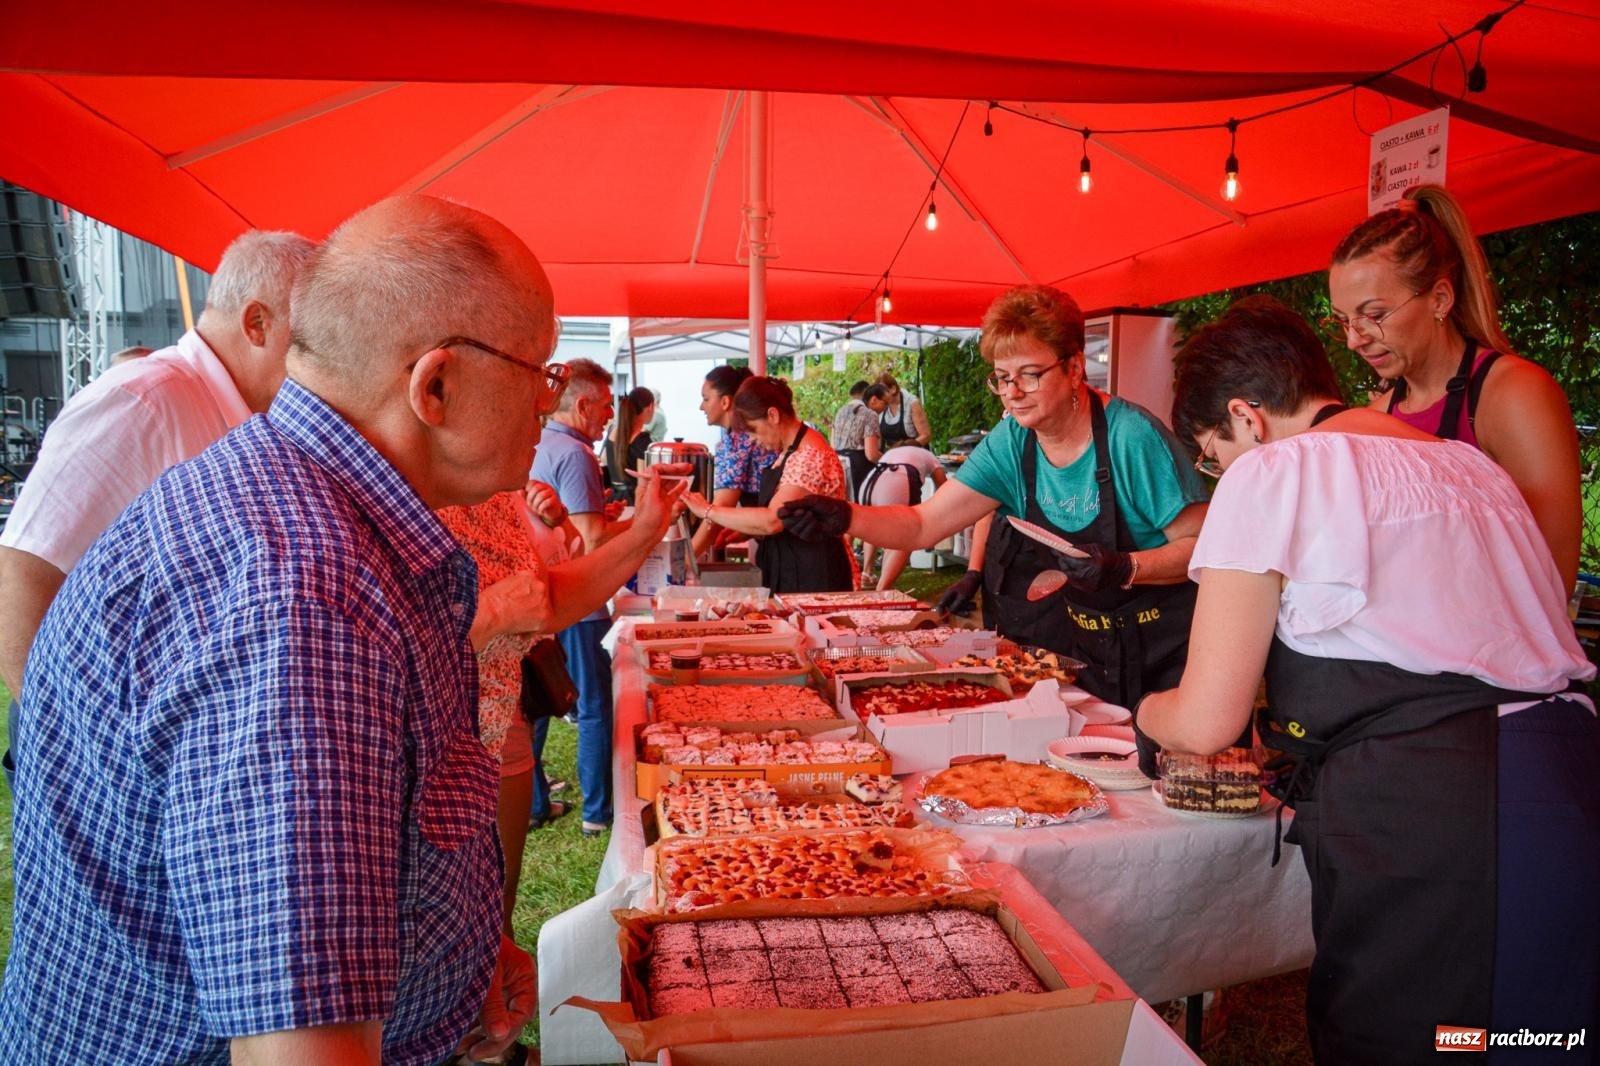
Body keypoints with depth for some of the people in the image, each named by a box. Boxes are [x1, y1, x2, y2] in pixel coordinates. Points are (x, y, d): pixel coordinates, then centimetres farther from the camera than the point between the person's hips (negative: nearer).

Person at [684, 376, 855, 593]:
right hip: (790, 572, 9)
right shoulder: (789, 450, 11)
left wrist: (708, 511, -20)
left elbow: (772, 520, -29)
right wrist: (741, 529, 5)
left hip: (815, 577, -9)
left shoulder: (809, 456, -21)